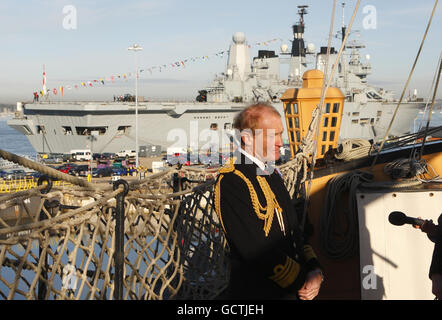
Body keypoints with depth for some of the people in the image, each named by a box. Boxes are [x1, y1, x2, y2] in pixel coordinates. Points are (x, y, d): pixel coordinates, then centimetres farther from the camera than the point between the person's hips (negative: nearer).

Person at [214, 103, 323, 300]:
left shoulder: (272, 173, 10)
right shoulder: (230, 182, -19)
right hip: (256, 293, -8)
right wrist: (303, 282, -15)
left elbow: (293, 230, 12)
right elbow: (256, 250, -23)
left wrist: (314, 268, -3)